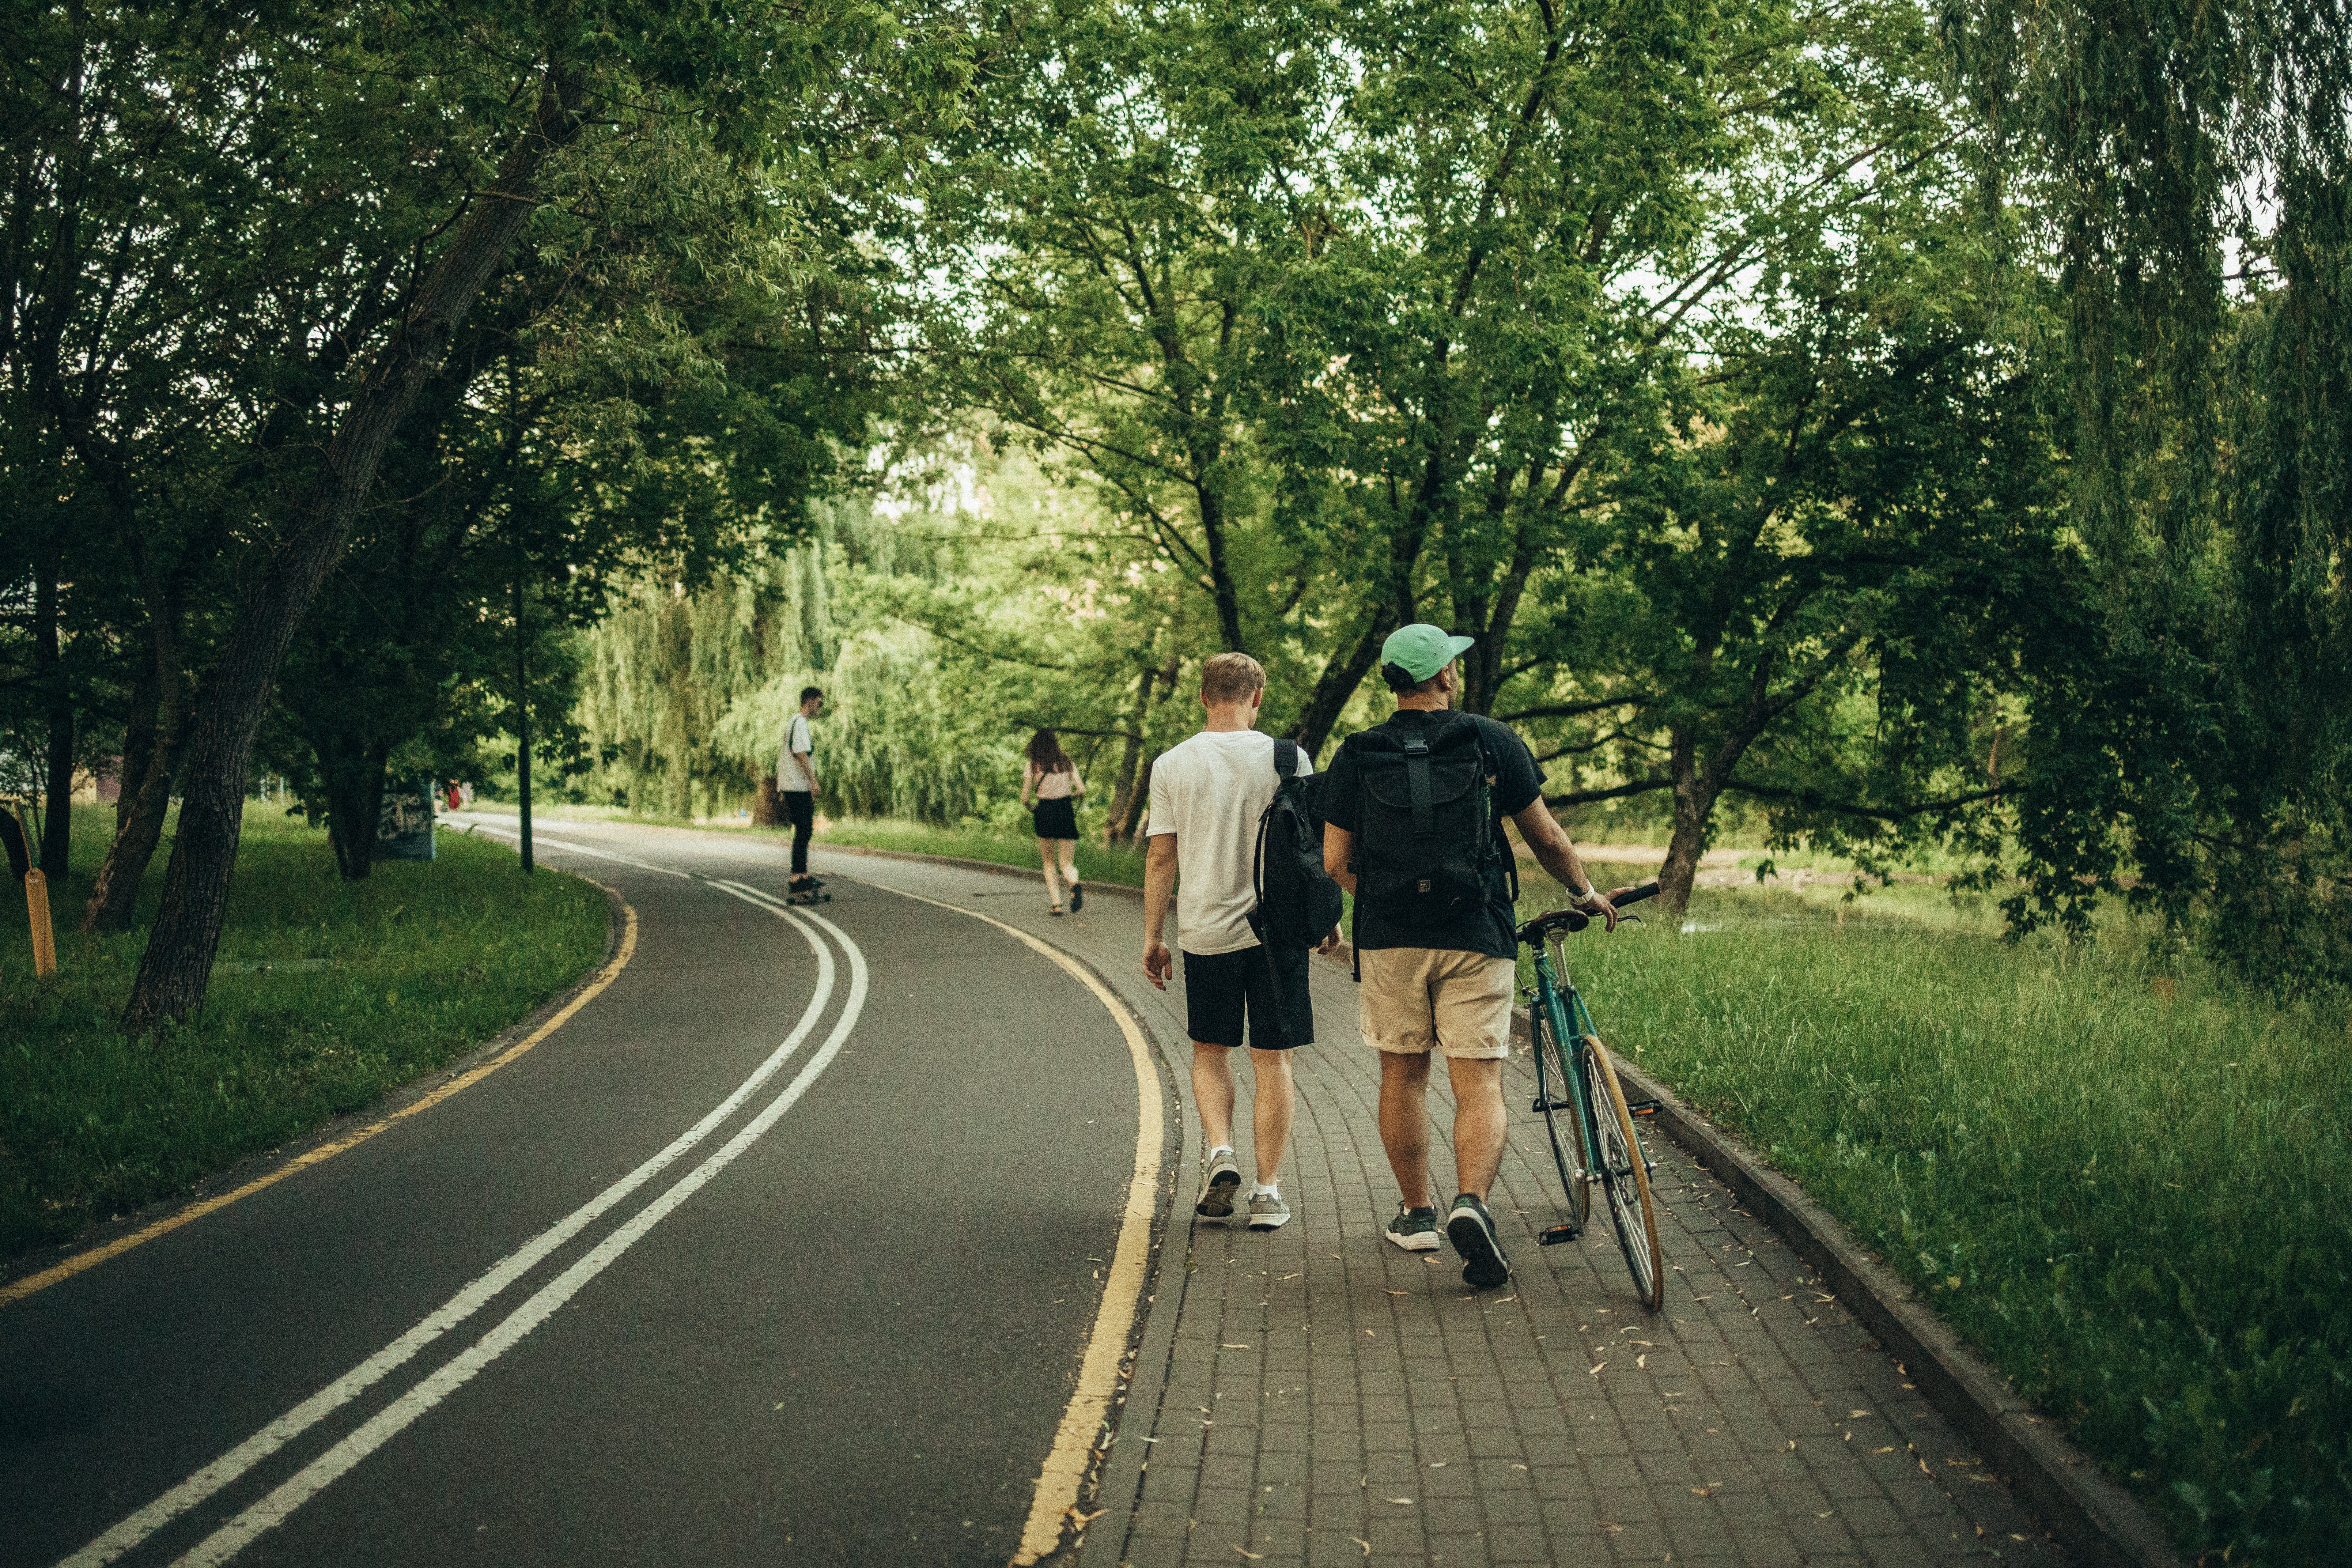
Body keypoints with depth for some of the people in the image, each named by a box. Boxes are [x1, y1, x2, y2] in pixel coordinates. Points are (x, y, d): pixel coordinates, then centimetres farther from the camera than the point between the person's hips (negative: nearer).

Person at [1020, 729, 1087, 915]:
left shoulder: (1033, 766, 1)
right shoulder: (1066, 762, 7)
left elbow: (1024, 798, 0)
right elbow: (1082, 790, 0)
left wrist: (1030, 807, 21)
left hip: (1044, 814, -1)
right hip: (1066, 812, 1)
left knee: (1049, 862, 17)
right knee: (1068, 864, 4)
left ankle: (1057, 904, 2)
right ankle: (1075, 885, -32)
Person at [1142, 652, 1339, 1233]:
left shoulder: (1172, 764, 0)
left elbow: (1161, 858, 1)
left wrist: (1153, 936, 8)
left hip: (1206, 931, 1)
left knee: (1210, 1053, 17)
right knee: (1273, 1061, 7)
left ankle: (1219, 1152, -2)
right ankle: (1268, 1191, 8)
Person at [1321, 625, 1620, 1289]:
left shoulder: (1356, 756, 2)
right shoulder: (1493, 742, -1)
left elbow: (1336, 861, 3)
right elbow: (1547, 839, 5)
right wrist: (1585, 893, 22)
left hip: (1389, 936, 2)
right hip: (1476, 935, -2)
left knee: (1403, 1076, 15)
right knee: (1480, 1083, 0)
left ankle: (1417, 1213, 24)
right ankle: (1471, 1201, -21)